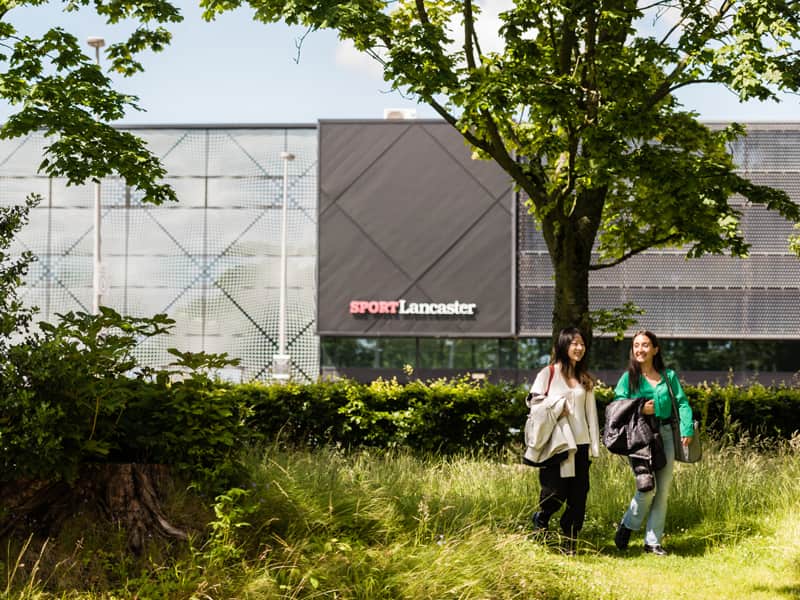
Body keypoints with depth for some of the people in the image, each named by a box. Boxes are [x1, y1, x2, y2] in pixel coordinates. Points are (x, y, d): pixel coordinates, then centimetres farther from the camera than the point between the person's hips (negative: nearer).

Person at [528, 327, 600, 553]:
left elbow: (591, 413, 16)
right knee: (555, 493, -9)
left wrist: (594, 445, 12)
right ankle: (540, 520, 22)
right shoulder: (548, 374, 1)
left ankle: (570, 544, 11)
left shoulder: (585, 380, 15)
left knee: (578, 496, 1)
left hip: (580, 443, 4)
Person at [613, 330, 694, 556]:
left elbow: (682, 403, 6)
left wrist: (687, 429, -8)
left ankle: (653, 542, 13)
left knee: (663, 491, 4)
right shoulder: (628, 377, 5)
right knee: (647, 487, -16)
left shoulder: (669, 376, 11)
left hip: (665, 435, 3)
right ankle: (627, 526, 9)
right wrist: (639, 409, -17)